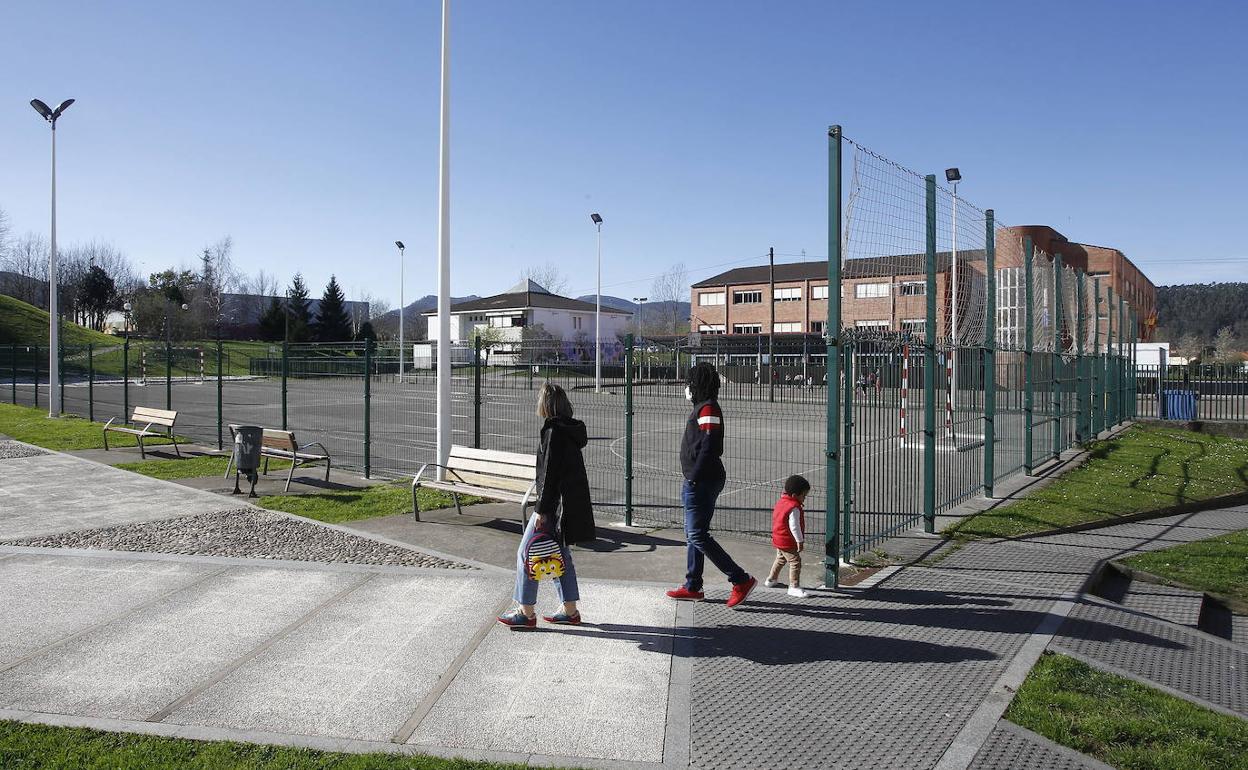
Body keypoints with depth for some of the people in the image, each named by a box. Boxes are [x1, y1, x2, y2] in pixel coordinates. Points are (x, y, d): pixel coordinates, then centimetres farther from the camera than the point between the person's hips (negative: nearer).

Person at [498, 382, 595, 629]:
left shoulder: (553, 431, -17)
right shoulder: (571, 429, 11)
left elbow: (550, 474, -20)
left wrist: (541, 511, -17)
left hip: (556, 504, -10)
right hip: (571, 504, 10)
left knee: (527, 552, 0)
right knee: (559, 554, 17)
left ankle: (526, 612, 6)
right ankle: (570, 610, 23)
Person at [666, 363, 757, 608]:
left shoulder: (708, 408, -15)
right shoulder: (702, 407, 17)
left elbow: (709, 447, -23)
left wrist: (694, 478, -20)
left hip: (702, 482, -11)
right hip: (699, 482, 11)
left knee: (698, 535, -9)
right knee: (693, 534, 15)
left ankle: (741, 580, -6)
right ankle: (692, 587, 23)